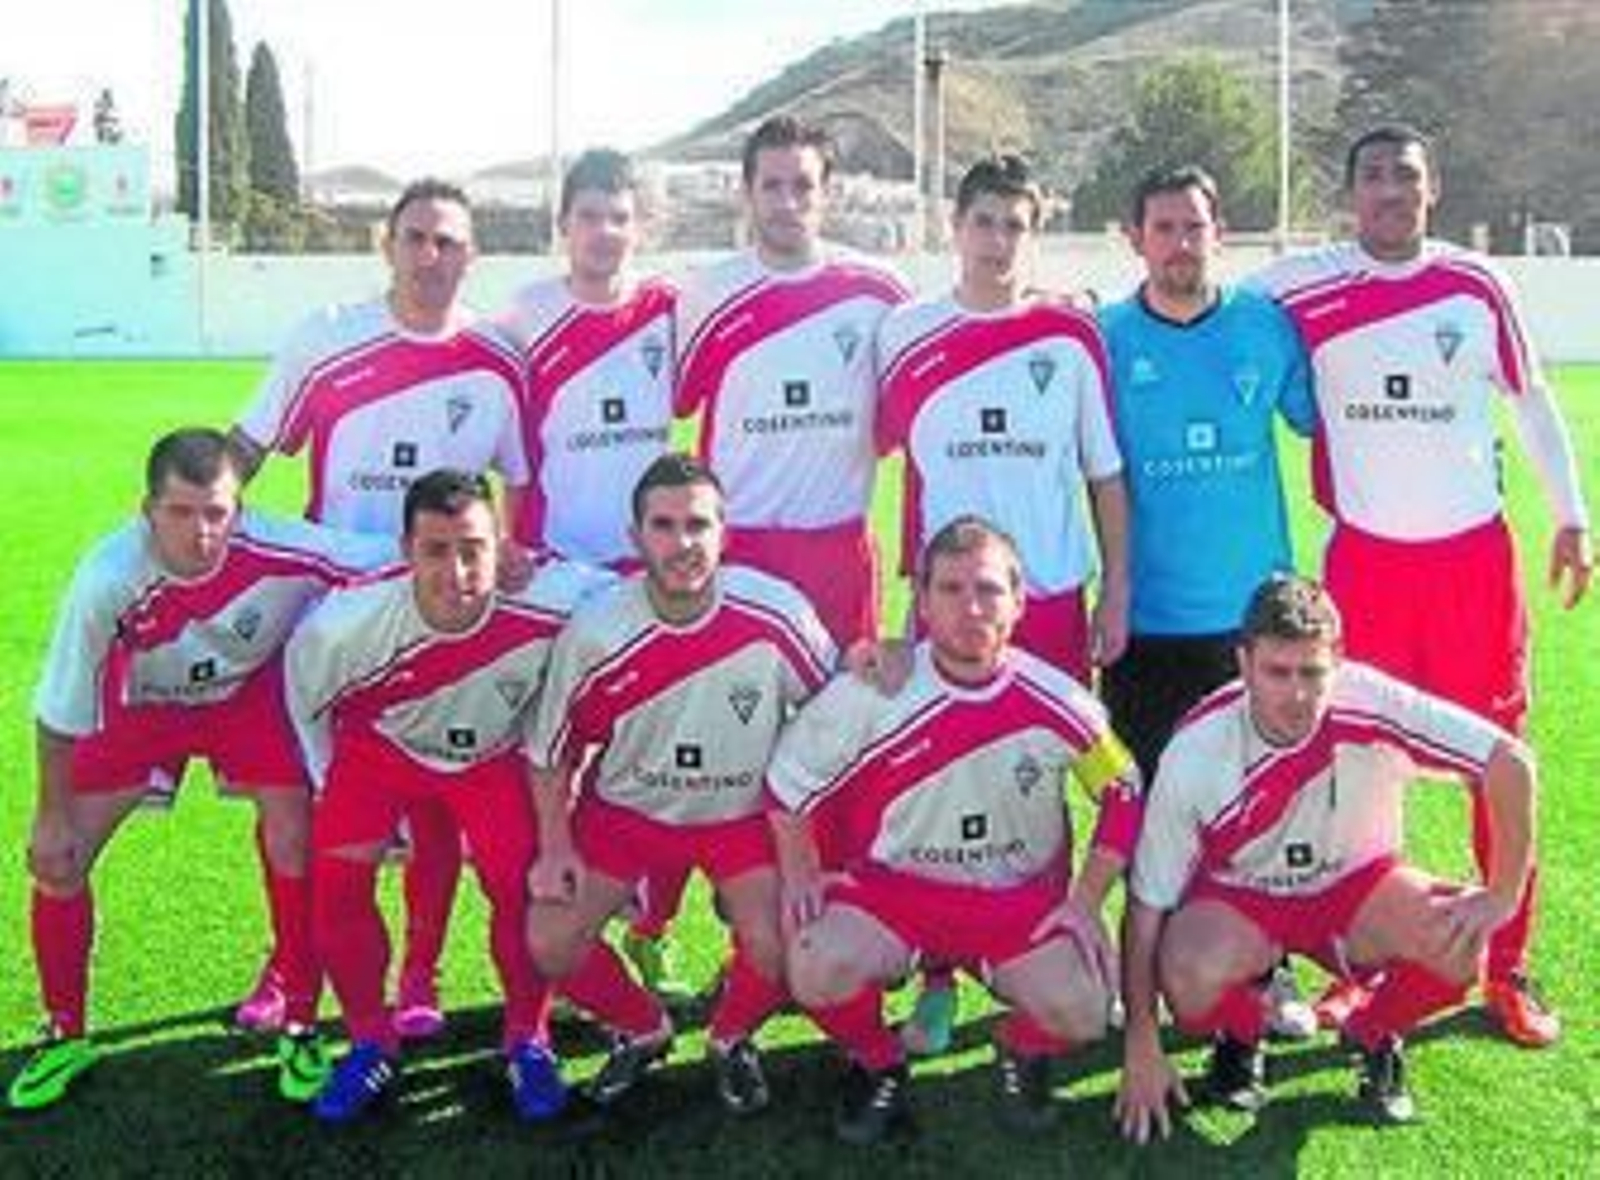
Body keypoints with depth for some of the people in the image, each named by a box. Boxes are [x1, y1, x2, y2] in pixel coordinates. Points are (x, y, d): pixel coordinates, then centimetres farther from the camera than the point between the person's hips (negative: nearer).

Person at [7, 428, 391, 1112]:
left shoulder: (280, 551, -37)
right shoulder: (108, 578, -36)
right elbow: (60, 708, -20)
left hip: (251, 693, 0)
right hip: (141, 704, 1)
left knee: (294, 840, -14)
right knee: (57, 858, -3)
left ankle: (300, 1030, 7)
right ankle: (66, 1037, 20)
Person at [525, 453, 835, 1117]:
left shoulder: (778, 615, -21)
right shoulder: (594, 631, -18)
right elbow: (552, 748, -2)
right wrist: (555, 847, -8)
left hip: (744, 811, -1)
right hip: (626, 808, 1)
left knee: (775, 949, -20)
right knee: (549, 944, -9)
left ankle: (732, 1040, 16)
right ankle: (643, 1030, 22)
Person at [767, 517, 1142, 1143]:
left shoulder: (1058, 703, -11)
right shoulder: (869, 695, -14)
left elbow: (1123, 793, 3)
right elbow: (788, 779, 0)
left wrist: (1086, 902, -1)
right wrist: (800, 876, -3)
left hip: (1022, 897, 1)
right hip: (888, 882, -1)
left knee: (1082, 1015, -21)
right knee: (817, 971, -28)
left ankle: (1023, 1050, 19)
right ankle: (877, 1063, 8)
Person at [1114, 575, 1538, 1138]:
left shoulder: (1370, 707, -27)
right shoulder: (1195, 752, -26)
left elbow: (1512, 762, -20)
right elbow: (1147, 904, -19)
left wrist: (1502, 896, -21)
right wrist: (1141, 1050, -18)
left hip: (1355, 884, 1)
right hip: (1236, 897, -1)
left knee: (1461, 942, -27)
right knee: (1190, 978, -33)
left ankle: (1375, 1035, 7)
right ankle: (1241, 1034, 7)